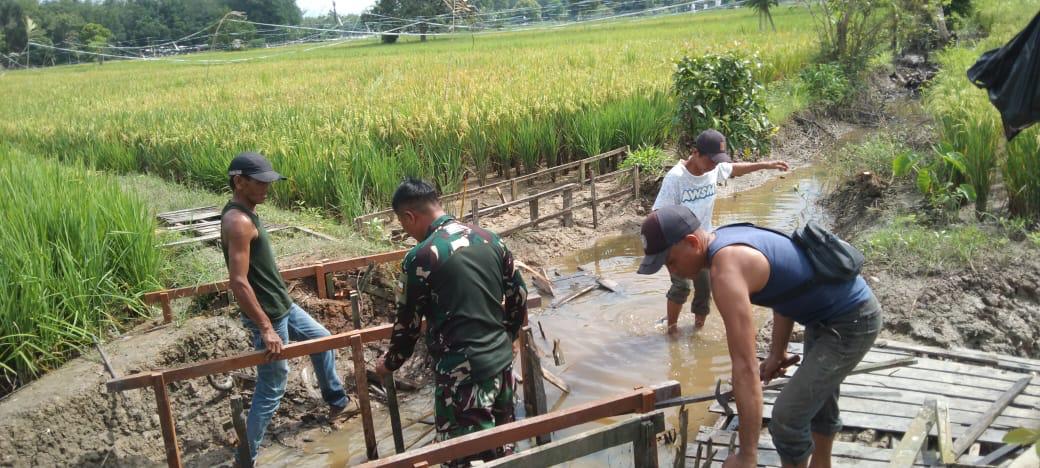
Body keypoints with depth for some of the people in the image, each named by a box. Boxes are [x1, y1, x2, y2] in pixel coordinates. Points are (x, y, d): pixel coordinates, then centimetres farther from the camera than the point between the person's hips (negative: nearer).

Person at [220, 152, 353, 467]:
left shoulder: (246, 213, 7)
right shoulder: (239, 221, -25)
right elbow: (238, 282, -30)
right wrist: (266, 328, -27)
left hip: (282, 304, 10)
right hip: (268, 314, -10)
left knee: (321, 339, 27)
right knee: (271, 388, -1)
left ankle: (336, 400, 46)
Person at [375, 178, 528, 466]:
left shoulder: (420, 258, -13)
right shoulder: (490, 239, 4)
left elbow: (408, 324, -4)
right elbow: (519, 299, 11)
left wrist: (389, 363, 15)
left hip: (461, 372, -7)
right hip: (502, 362, 7)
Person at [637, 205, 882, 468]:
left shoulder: (726, 271, -32)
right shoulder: (731, 239, -1)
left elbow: (745, 367, -35)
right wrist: (777, 352, 12)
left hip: (851, 323, -10)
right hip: (829, 313, 10)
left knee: (787, 418, -8)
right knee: (818, 397, 30)